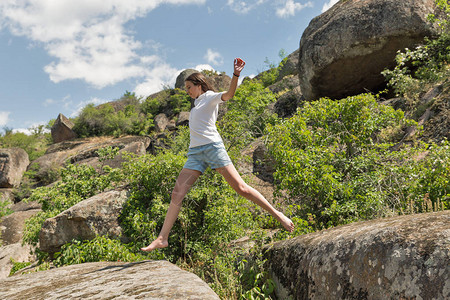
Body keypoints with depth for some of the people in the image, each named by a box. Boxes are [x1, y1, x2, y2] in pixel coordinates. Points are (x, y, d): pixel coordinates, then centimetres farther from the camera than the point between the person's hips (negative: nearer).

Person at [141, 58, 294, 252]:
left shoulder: (210, 97, 4)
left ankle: (277, 214, 1)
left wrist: (236, 75, -32)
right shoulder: (196, 103, 26)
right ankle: (162, 238, -5)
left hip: (212, 146, -7)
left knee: (240, 188, -10)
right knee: (177, 192, -5)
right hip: (195, 152, 7)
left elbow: (229, 94, -18)